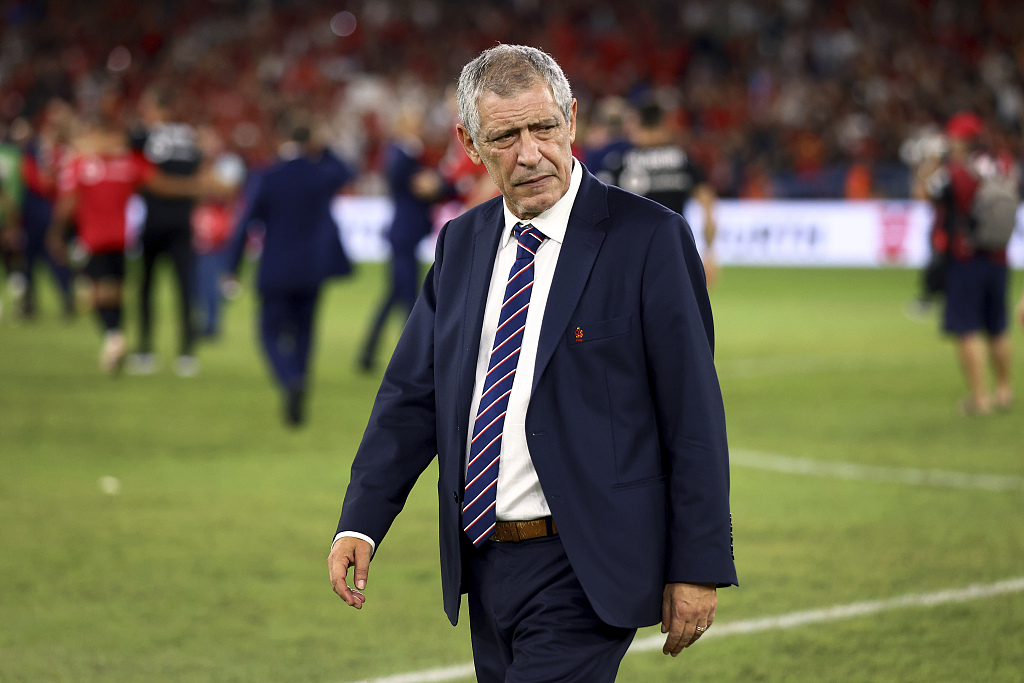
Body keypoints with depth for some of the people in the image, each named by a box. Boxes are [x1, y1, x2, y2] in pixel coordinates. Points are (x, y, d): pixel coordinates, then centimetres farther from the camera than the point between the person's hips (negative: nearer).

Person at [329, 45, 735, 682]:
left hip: (583, 573, -6)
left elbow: (694, 415, -8)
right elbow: (413, 393, 10)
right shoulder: (461, 243, 11)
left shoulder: (647, 236, -8)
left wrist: (698, 568, -10)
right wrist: (361, 523, -3)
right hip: (484, 561, 6)